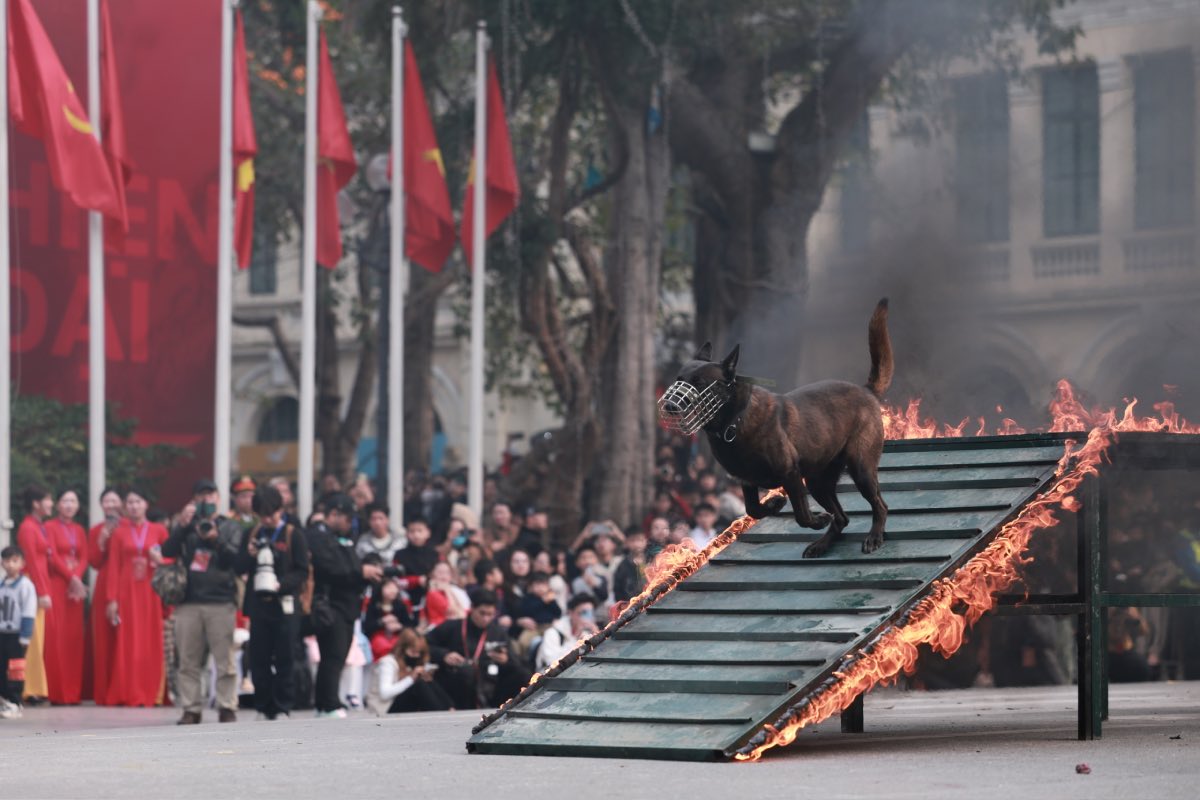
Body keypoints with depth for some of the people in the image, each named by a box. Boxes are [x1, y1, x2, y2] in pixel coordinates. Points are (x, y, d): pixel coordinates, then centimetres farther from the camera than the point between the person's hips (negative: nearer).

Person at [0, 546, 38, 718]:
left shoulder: (25, 585, -9)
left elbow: (28, 612, -11)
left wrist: (25, 636, -14)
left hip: (17, 635, -6)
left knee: (15, 670, -4)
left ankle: (14, 704, 1)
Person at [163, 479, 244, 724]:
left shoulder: (231, 526, 11)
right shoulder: (187, 525, 16)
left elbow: (235, 557, -2)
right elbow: (168, 551, 3)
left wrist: (216, 539, -16)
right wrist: (182, 526, -7)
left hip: (221, 602, -2)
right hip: (188, 602, 2)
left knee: (225, 661, -5)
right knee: (189, 661, 2)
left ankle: (227, 708, -1)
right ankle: (191, 709, 6)